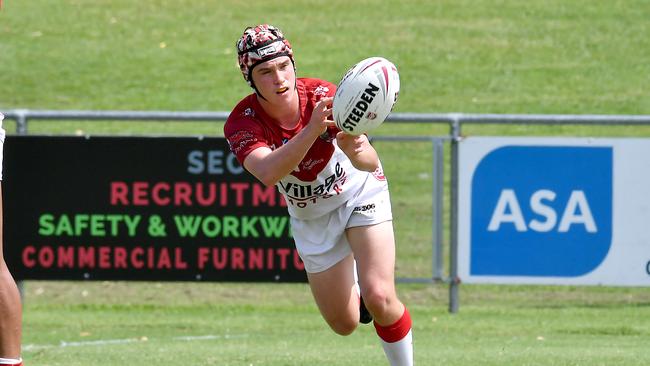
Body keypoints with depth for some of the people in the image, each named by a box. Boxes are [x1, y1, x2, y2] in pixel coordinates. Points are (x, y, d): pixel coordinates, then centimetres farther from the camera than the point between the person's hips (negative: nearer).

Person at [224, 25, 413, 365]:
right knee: (344, 323, 7)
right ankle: (356, 293, 43)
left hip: (359, 193, -2)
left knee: (379, 298, -21)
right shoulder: (241, 124, -27)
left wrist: (357, 151, -55)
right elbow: (268, 173, -47)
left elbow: (371, 163, -30)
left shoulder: (325, 96, -27)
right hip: (310, 218, 2)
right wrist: (313, 130, -61)